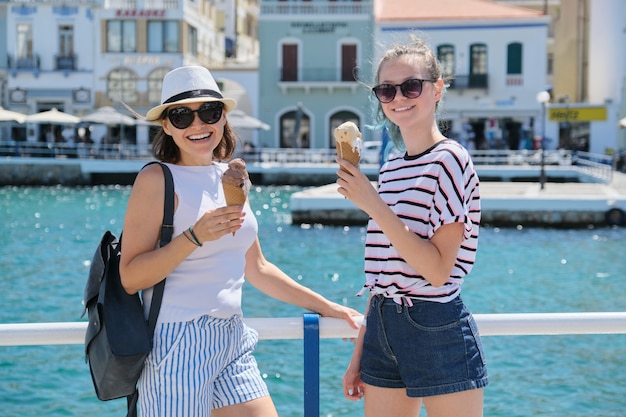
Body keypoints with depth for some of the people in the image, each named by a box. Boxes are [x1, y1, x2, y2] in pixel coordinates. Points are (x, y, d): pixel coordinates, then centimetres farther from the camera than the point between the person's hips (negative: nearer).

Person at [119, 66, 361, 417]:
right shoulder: (157, 180, -8)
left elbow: (256, 268, 20)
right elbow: (131, 278, -15)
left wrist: (326, 307, 22)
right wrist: (195, 236, -22)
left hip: (233, 340, 7)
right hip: (178, 344, -7)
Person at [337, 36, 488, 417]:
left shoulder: (449, 161, -10)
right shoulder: (390, 168, 11)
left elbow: (437, 269, -20)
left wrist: (374, 205, -22)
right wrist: (360, 354, 14)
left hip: (438, 331, -7)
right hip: (383, 328, 7)